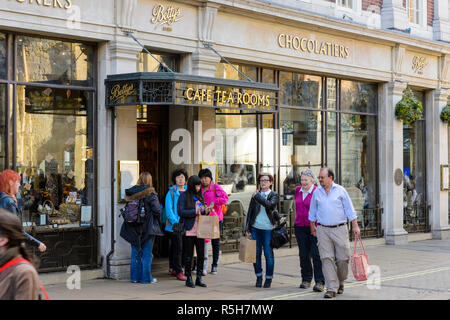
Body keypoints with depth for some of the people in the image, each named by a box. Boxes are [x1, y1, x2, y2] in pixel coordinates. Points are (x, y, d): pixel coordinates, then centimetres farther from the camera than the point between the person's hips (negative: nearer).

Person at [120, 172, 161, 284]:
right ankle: (146, 278, 7)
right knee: (147, 253, 4)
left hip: (133, 228, 4)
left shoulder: (131, 193, 1)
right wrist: (156, 220, 3)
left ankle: (135, 277, 18)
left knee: (135, 253, 14)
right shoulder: (150, 194, -12)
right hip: (147, 227, -4)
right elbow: (157, 210, -14)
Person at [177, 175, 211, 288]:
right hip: (189, 231, -5)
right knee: (189, 255, 2)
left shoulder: (200, 196, 14)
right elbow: (180, 211, -13)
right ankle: (188, 278, 12)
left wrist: (206, 211, -2)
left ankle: (199, 278, 14)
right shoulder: (184, 196, -4)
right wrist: (194, 211, -20)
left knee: (201, 254, 4)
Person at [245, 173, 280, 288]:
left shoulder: (274, 195, 1)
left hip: (268, 229, -3)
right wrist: (247, 228, 6)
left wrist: (257, 196, -14)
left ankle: (269, 278, 14)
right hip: (255, 228, 3)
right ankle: (258, 277, 21)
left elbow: (269, 204, -20)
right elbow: (250, 211, 11)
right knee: (256, 253, 7)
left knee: (268, 254, 1)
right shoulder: (255, 194, 10)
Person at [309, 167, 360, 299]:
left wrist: (355, 226, -3)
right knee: (327, 259, -6)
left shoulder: (340, 190, 1)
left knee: (342, 258, 1)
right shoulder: (317, 192, 8)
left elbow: (349, 210, 2)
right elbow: (312, 212, 18)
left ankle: (340, 283, 24)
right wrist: (312, 228, 20)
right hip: (323, 230, 1)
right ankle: (331, 288, -5)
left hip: (340, 229, -1)